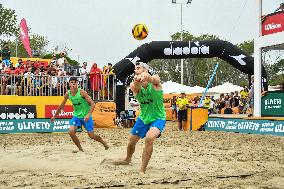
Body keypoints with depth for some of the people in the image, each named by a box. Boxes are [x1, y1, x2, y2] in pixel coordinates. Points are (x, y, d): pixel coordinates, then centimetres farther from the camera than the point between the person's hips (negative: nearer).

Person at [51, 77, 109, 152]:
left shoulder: (82, 92, -19)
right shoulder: (67, 94, -5)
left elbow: (92, 104, -22)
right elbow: (61, 106, 11)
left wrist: (88, 114, -35)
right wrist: (55, 116, 17)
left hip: (86, 116, -4)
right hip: (76, 116, 4)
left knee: (91, 135, 0)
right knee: (71, 131, -18)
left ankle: (104, 143, 29)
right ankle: (80, 149, 1)